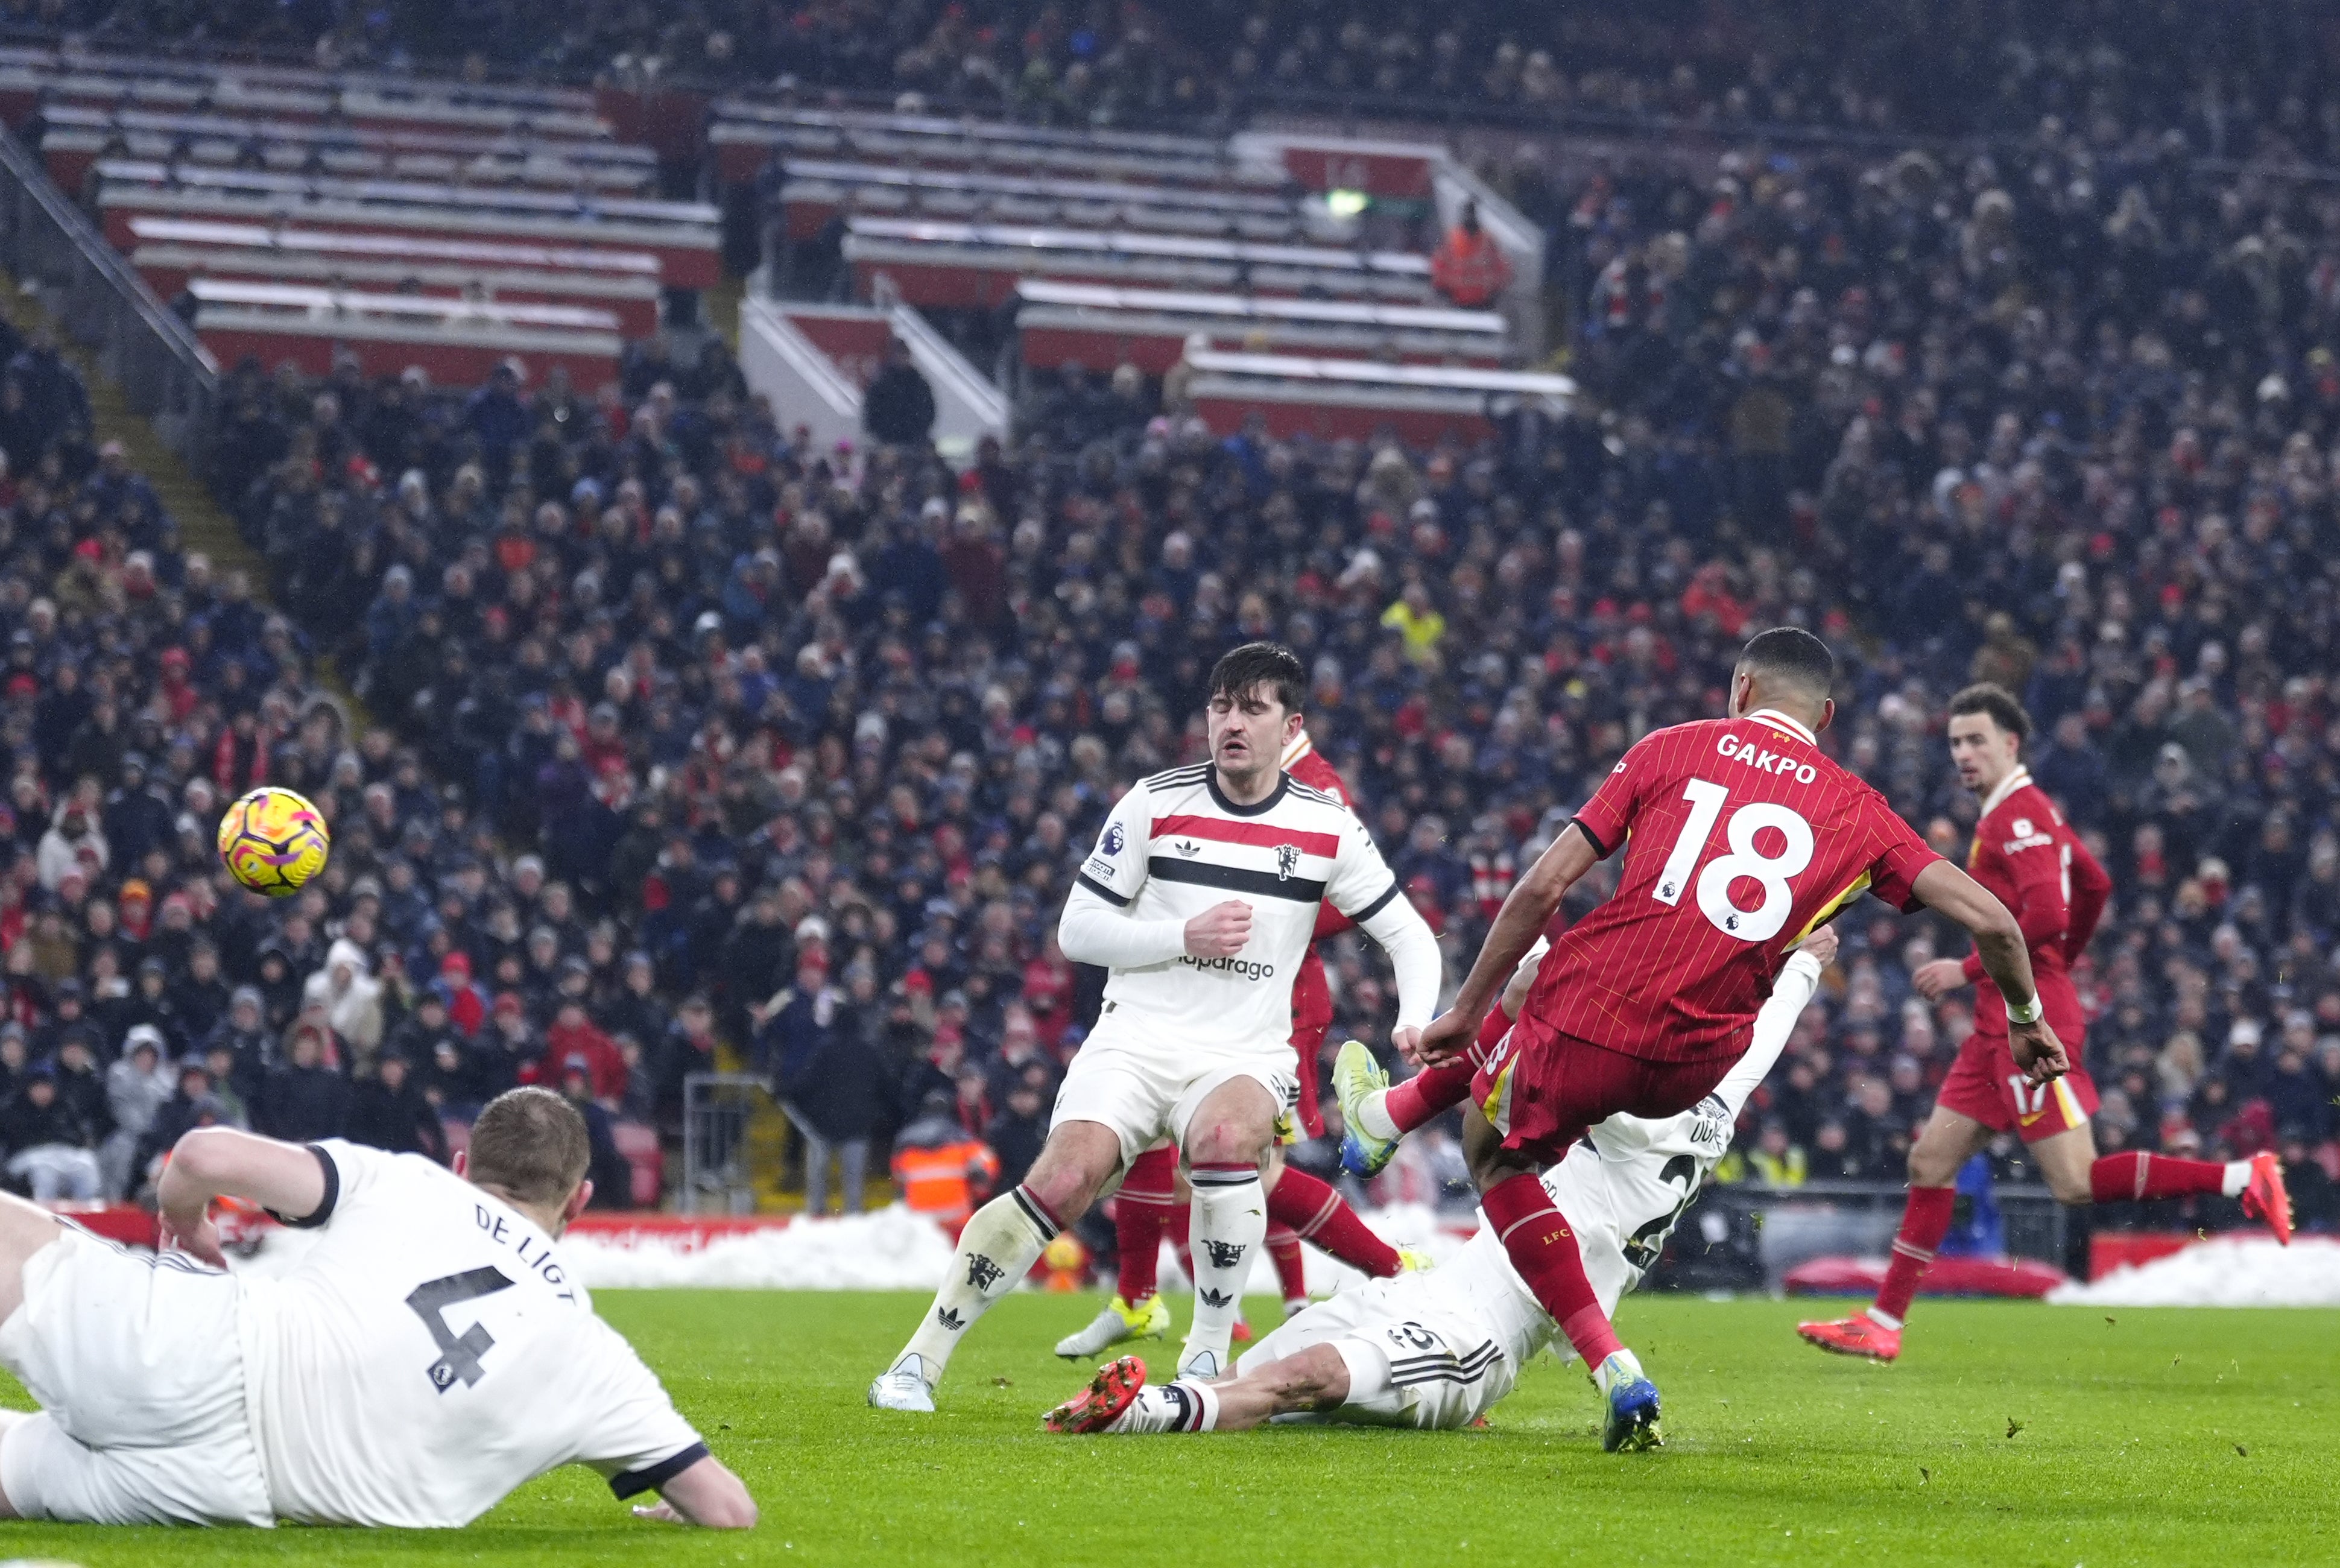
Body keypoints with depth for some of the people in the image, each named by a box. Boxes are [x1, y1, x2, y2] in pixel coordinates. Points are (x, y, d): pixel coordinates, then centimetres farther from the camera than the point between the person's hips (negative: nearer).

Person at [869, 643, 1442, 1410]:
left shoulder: (1327, 827, 3)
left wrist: (1415, 1024, -10)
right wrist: (1183, 936, -12)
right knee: (1063, 1180, -24)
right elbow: (1077, 927, 2)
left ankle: (1208, 1355, -18)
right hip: (1137, 1037, 0)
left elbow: (1410, 936, 9)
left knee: (1224, 1138, -35)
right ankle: (920, 1360, -12)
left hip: (1245, 1056, 0)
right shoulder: (1154, 804, 1)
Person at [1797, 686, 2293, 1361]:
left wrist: (1969, 970, -17)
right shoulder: (2025, 811, 17)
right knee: (1931, 1160, 9)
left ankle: (2242, 1178, -10)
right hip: (2002, 1024, 10)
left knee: (2076, 1182, -13)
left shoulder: (2017, 815, -14)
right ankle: (1883, 1323, 11)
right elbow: (2095, 886, 26)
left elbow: (2045, 915, -25)